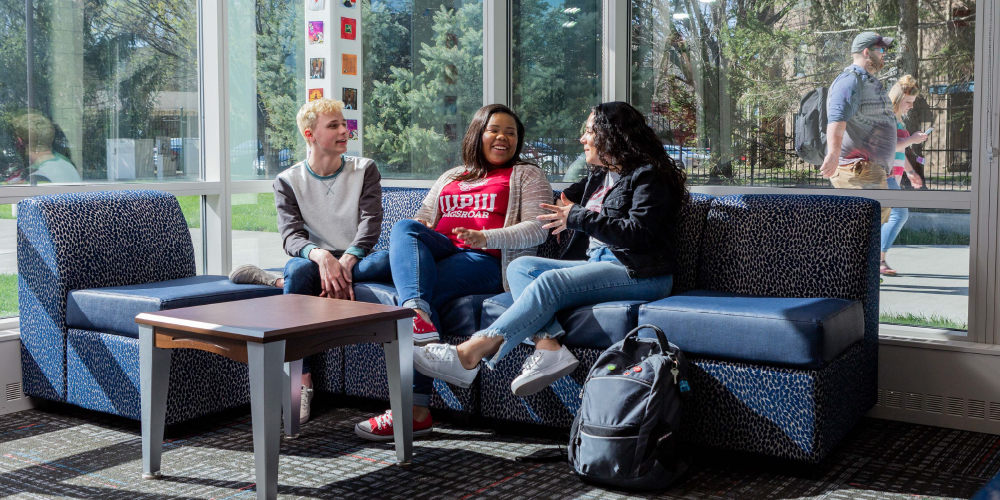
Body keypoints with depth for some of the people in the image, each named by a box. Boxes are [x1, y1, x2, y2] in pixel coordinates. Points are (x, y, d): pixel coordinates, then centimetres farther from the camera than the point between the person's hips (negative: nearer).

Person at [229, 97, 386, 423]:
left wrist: (345, 262, -28)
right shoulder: (288, 181, 6)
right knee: (299, 268, -37)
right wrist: (320, 256, -33)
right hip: (318, 263, 0)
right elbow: (291, 237, -9)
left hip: (357, 262, 0)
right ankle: (302, 381, -35)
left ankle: (277, 281, -23)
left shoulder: (365, 170, 6)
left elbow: (370, 225, -9)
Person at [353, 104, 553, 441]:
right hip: (441, 253, 5)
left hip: (486, 260, -5)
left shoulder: (527, 176, 17)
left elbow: (537, 229, 1)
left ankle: (416, 410, -37)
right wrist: (414, 236, 0)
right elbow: (424, 218, 26)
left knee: (427, 292, -32)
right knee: (404, 227, -27)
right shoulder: (451, 177, 32)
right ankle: (419, 317, -51)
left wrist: (485, 238, -14)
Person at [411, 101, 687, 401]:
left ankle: (468, 356, -36)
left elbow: (638, 233, -16)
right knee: (521, 266, -9)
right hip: (598, 263, 9)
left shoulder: (648, 176, -3)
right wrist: (567, 207, 13)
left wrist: (577, 217, -14)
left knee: (549, 282, -29)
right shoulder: (598, 177, 24)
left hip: (640, 274, -9)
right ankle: (548, 348, -31)